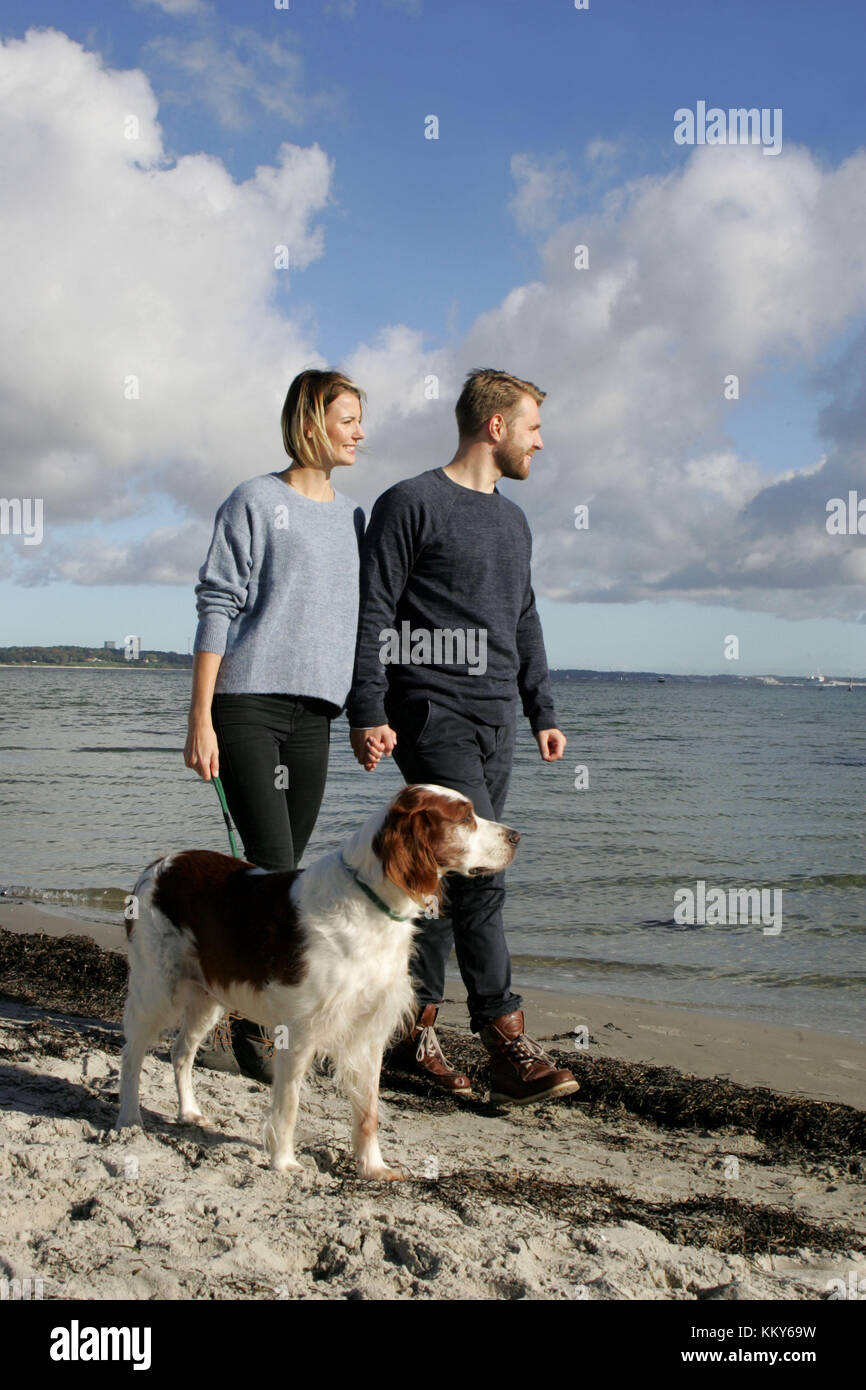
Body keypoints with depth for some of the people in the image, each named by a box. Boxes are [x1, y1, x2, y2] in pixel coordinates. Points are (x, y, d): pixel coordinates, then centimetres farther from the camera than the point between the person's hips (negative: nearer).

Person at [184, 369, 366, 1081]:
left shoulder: (352, 516, 17)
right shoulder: (256, 502, -1)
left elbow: (360, 621, 19)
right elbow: (216, 609, -5)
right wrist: (200, 719, -10)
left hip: (314, 713, 5)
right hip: (247, 702, -5)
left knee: (285, 874, 5)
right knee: (272, 868, -11)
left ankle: (259, 1009, 16)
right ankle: (251, 1017, 3)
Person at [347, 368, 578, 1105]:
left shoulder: (513, 521, 20)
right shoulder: (410, 504, -4)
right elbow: (373, 615, -7)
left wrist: (543, 712, 20)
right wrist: (367, 713, -13)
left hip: (497, 721, 7)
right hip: (433, 714, -7)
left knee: (447, 873, 8)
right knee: (479, 871, -13)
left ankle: (417, 1021, 17)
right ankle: (508, 1044, -12)